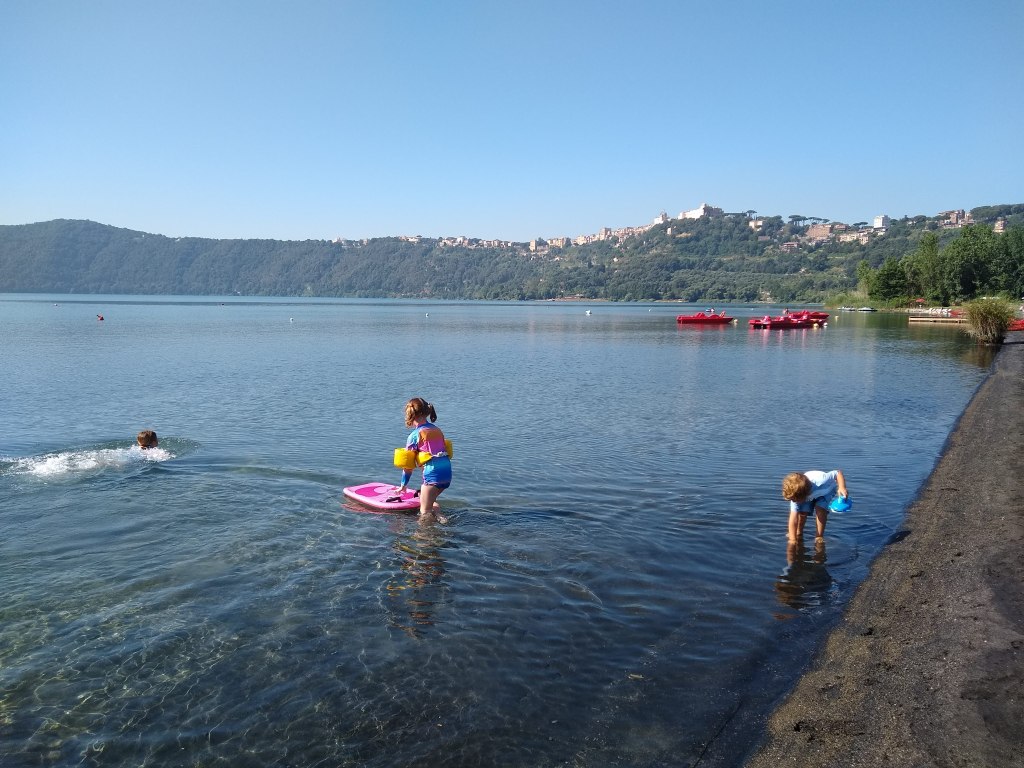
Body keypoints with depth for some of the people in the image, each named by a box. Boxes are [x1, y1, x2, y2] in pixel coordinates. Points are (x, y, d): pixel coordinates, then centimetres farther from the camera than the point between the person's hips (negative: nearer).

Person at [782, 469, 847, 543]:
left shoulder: (820, 481, -45)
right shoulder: (795, 495, -33)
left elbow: (838, 473, -30)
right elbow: (793, 519, -32)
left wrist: (842, 487, -47)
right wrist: (793, 540, -36)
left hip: (827, 490, -2)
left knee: (820, 509, -29)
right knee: (802, 512, -21)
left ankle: (819, 537, -11)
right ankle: (799, 534, 8)